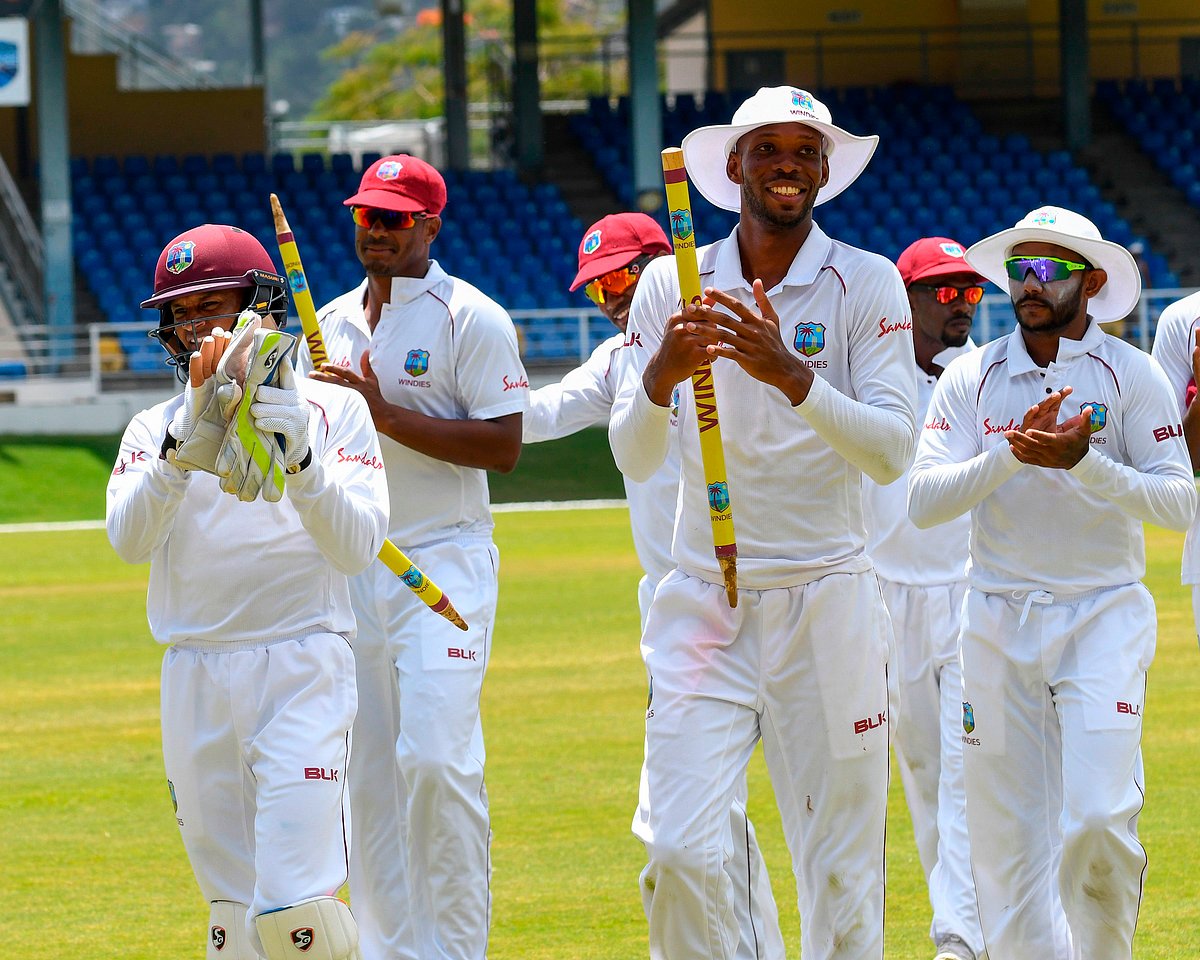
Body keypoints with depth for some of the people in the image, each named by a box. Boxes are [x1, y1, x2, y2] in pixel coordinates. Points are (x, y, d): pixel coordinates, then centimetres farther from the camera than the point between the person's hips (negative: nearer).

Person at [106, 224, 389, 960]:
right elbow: (130, 538, -8)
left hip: (302, 669, -4)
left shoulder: (331, 410, 4)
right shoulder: (155, 429, 11)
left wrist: (299, 456, -25)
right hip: (195, 675, 4)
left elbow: (357, 547, -9)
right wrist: (188, 442, -22)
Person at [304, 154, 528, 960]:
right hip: (347, 567, 6)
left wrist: (387, 414, -19)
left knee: (435, 760, -17)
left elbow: (504, 446, -13)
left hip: (443, 559, -6)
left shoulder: (470, 319, -5)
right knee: (365, 773, 5)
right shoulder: (330, 325, 15)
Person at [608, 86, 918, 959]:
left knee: (842, 870, -1)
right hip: (702, 596, 1)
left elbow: (893, 452, -12)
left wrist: (792, 374, -27)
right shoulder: (670, 285, 6)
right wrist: (658, 378, -21)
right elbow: (634, 460, 0)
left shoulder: (866, 284, 0)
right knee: (679, 854, -10)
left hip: (826, 600, -1)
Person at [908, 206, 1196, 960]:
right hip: (999, 621, 2)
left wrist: (1084, 463, -23)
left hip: (1105, 614, -2)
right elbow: (924, 500, -6)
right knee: (1006, 833, 2)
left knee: (1097, 822, -16)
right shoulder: (973, 378, 4)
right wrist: (1012, 453, -20)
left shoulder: (1132, 375, -1)